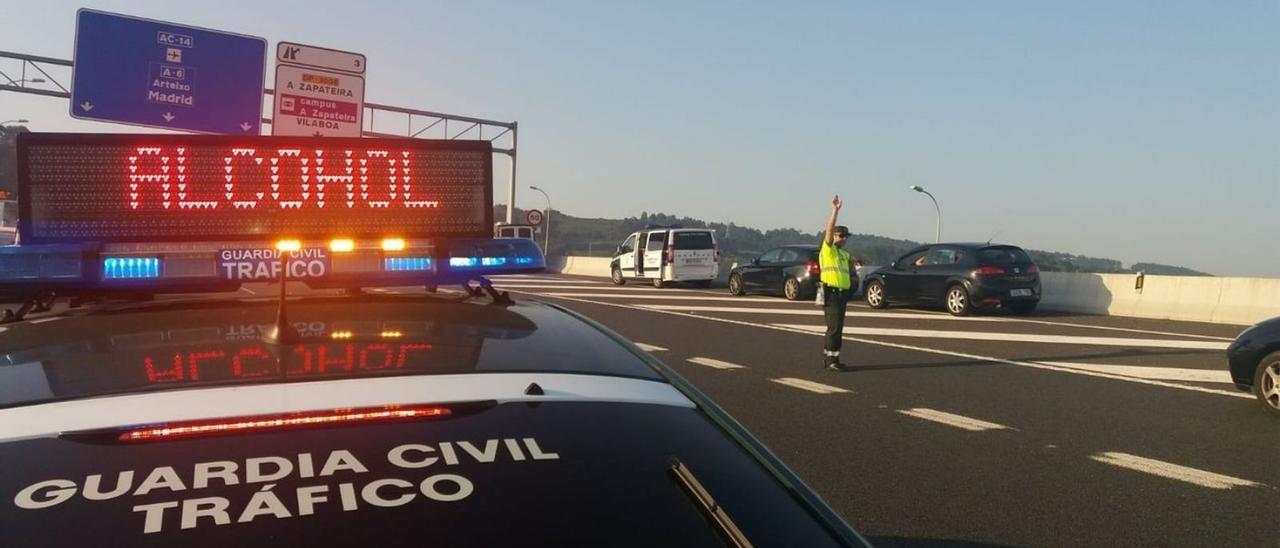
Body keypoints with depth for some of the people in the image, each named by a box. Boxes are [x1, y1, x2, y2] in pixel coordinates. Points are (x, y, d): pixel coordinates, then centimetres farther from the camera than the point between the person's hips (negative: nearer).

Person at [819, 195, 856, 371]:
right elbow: (829, 229, -20)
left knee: (836, 328, 13)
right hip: (831, 293, -9)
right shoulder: (828, 249, -5)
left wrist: (852, 264, 16)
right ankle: (832, 361, -6)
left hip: (842, 294, 9)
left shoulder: (845, 254, 20)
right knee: (835, 328, -10)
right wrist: (835, 210, -27)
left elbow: (850, 271, 35)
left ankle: (827, 358, 21)